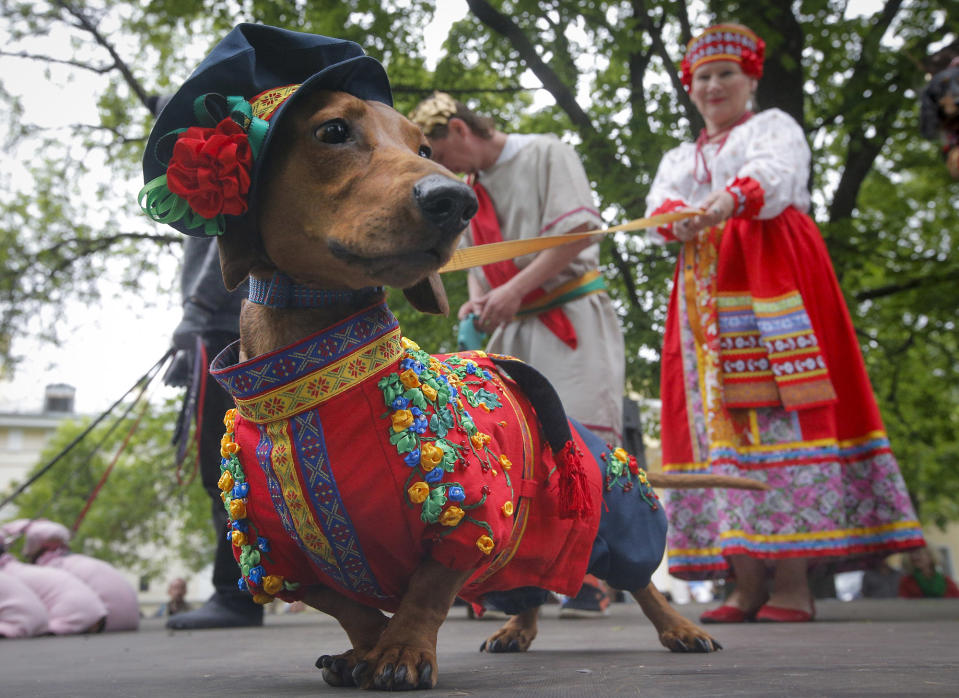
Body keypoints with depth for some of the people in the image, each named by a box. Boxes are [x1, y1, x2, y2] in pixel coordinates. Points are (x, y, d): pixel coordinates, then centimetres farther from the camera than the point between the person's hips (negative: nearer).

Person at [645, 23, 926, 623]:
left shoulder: (775, 126, 15)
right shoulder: (680, 159, 28)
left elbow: (777, 173, -10)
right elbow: (659, 204, 6)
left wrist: (734, 198, -33)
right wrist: (680, 220, -20)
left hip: (772, 272, -4)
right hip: (707, 289, 5)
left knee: (781, 407, -16)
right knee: (720, 415, -6)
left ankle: (793, 582, -17)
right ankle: (746, 582, -7)